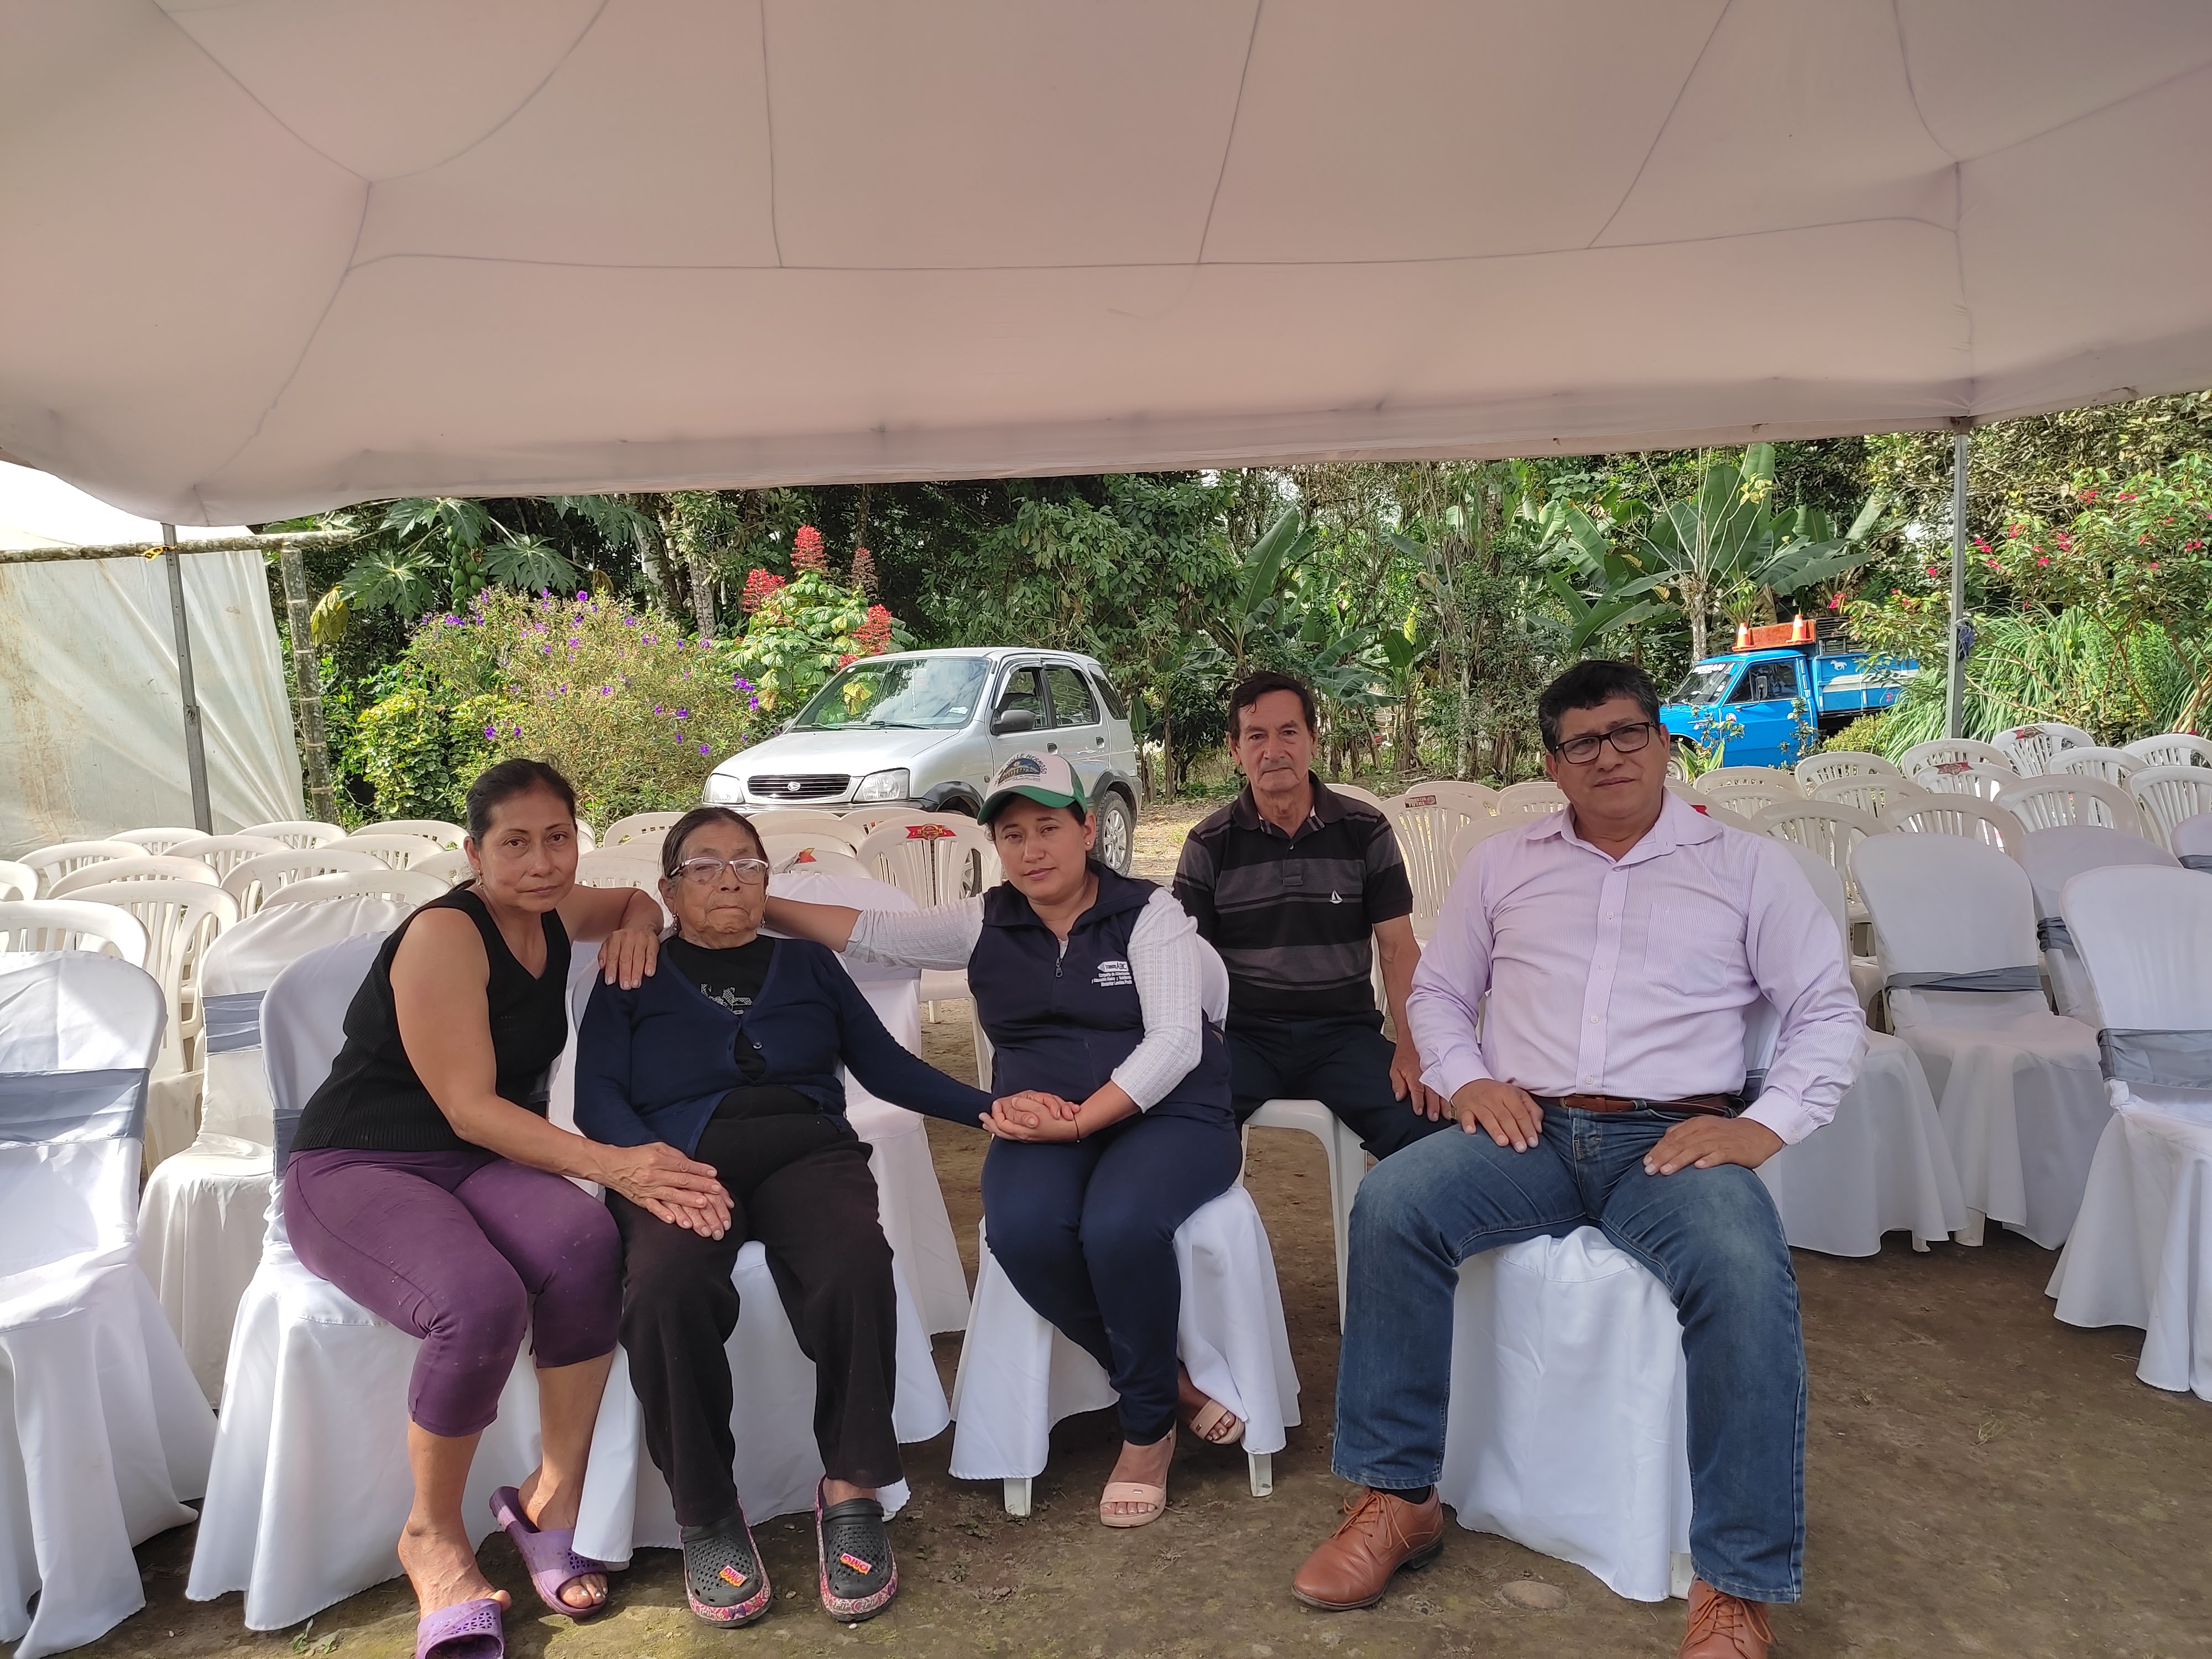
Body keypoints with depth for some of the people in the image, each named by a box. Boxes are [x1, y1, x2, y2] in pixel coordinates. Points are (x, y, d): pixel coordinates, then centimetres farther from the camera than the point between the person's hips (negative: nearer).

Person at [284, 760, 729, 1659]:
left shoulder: (554, 915, 5)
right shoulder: (444, 934, -17)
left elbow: (637, 901, 29)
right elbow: (469, 1109, -22)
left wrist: (637, 926, 3)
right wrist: (610, 1164, -34)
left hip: (478, 1164, 5)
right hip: (354, 1170, -5)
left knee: (585, 1242, -31)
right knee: (483, 1303, -37)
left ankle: (552, 1494, -13)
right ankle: (433, 1536, -8)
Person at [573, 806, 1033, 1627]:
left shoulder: (808, 966, 24)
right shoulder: (631, 981, 19)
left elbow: (886, 1064, 19)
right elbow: (597, 1097, 5)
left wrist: (984, 1106, 4)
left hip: (805, 1150, 1)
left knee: (854, 1265, -33)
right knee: (665, 1289, -35)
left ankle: (850, 1494, -19)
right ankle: (706, 1516, -16)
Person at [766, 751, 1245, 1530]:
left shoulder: (1149, 913, -2)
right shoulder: (983, 925, 11)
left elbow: (1174, 1042, -12)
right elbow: (863, 930, 10)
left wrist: (1080, 1118, -22)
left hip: (1167, 1116, -3)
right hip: (1045, 1124, 3)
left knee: (1119, 1223, -35)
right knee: (1023, 1229, -31)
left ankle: (1147, 1426, -6)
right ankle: (1172, 1385, -6)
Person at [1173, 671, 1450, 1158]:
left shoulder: (1366, 832, 5)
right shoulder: (1208, 846, 4)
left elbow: (1398, 948, 4)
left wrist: (1411, 1047, -11)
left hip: (1344, 1032, 1)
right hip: (1243, 1034, 0)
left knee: (1426, 1123, -26)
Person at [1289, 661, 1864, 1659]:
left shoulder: (1748, 866, 11)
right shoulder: (1504, 864, 16)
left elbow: (1829, 1013, 7)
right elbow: (1438, 991, 19)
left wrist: (1767, 1126, -9)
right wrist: (1464, 1080, -1)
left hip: (1675, 1139, -1)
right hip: (1528, 1129, 2)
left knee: (1744, 1274, -33)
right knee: (1391, 1205, -26)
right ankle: (1396, 1498, -12)